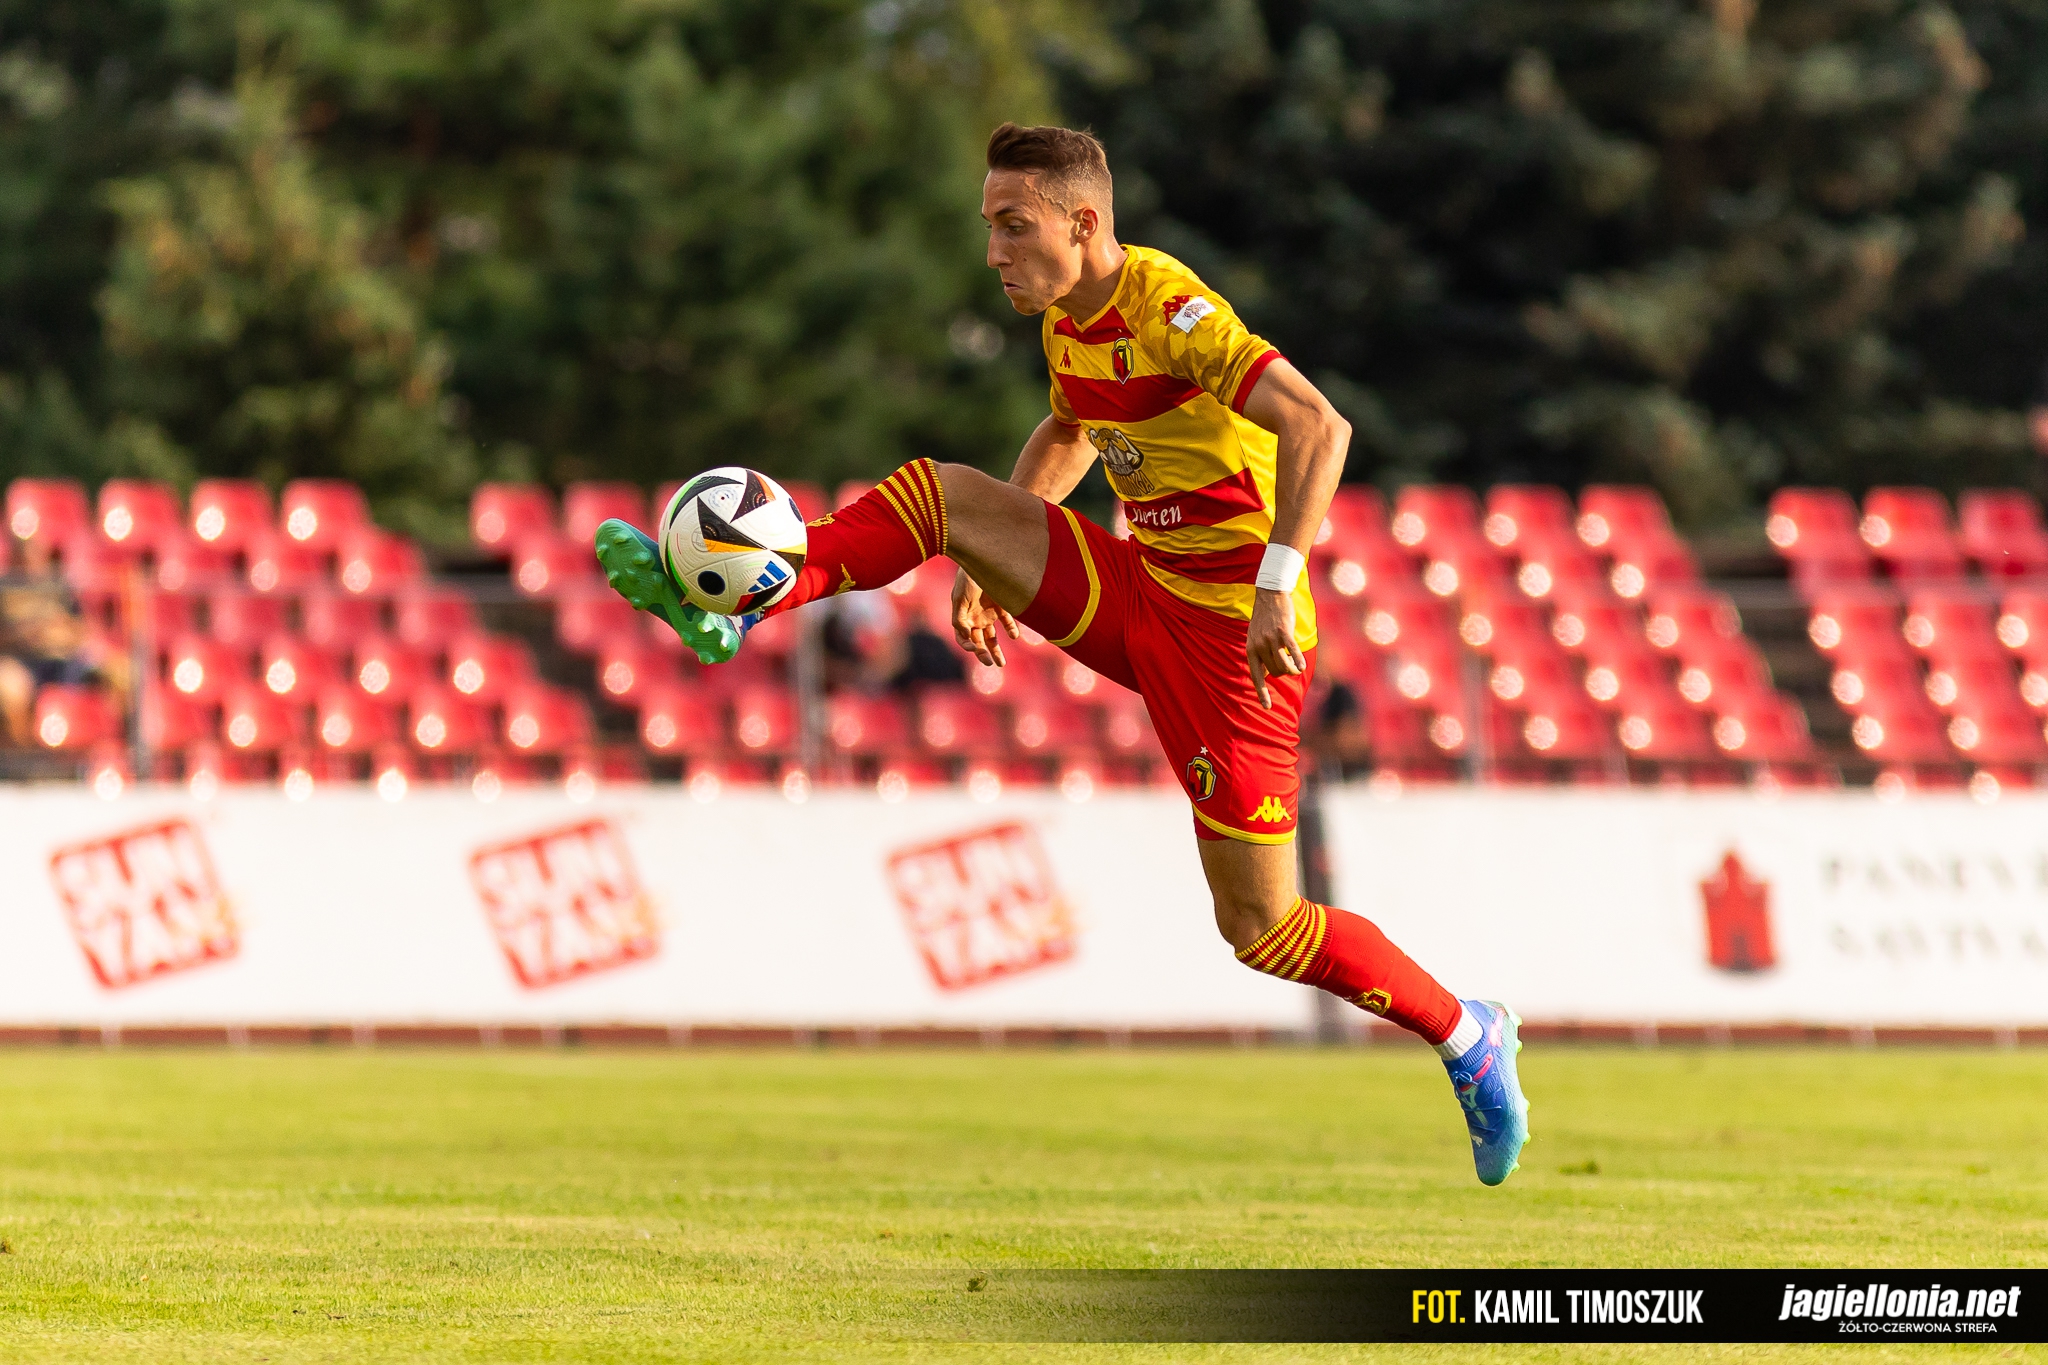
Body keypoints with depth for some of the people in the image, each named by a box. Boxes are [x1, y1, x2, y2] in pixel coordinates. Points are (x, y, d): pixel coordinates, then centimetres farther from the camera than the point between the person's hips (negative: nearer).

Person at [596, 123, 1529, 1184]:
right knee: (938, 492, -2)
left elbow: (1317, 427, -32)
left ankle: (1467, 1038, 13)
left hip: (1227, 636, -8)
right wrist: (989, 563, 25)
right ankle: (727, 607, -6)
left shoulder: (1170, 311, -21)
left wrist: (1278, 582, -39)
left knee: (1260, 928, -5)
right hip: (1137, 593, 8)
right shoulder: (1066, 322, 7)